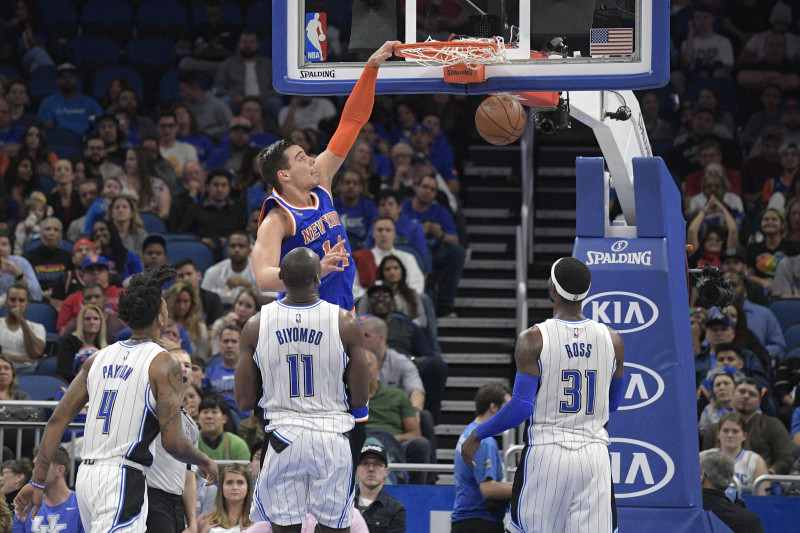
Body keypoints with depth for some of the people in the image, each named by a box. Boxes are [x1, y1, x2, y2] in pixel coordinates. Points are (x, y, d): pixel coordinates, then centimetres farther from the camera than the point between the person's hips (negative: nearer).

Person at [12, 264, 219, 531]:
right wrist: (205, 462, 9)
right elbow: (173, 442, -11)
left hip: (87, 476, 8)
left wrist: (37, 482, 11)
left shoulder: (99, 359, 13)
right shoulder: (164, 364, -6)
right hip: (124, 479, -8)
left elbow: (57, 421, 9)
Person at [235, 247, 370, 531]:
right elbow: (360, 399, -5)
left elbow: (244, 401, 1)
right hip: (333, 438, -1)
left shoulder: (256, 325, -5)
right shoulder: (345, 323, -9)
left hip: (282, 438, 1)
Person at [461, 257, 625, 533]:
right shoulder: (612, 339, 4)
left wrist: (477, 435, 4)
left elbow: (521, 407, -10)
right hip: (594, 456, 3)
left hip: (546, 453, -3)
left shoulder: (532, 340, -8)